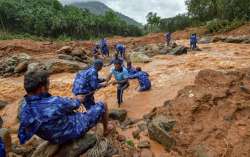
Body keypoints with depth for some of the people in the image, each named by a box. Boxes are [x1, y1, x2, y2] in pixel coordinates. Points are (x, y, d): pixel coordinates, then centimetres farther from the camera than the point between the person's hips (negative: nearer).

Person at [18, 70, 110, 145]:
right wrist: (77, 100, 9)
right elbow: (75, 104, -18)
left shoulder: (24, 107, -16)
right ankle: (106, 130, 34)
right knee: (102, 106, 5)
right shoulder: (55, 103, -40)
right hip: (75, 130, -7)